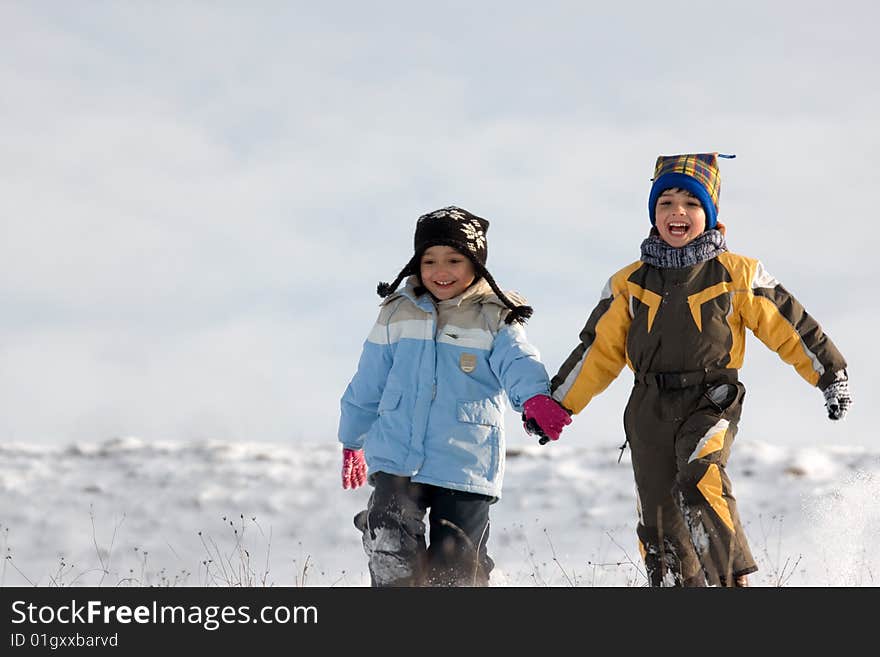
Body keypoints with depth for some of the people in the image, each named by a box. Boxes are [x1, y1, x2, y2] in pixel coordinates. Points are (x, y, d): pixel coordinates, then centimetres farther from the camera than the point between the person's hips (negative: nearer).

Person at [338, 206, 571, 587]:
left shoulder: (495, 319, 1)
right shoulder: (399, 313, 9)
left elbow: (518, 362, -18)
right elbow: (369, 383, 19)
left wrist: (536, 398, -40)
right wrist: (352, 440, 25)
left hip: (466, 466, -1)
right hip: (397, 459, 1)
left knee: (454, 569, 5)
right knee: (391, 554, -19)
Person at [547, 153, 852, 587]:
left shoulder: (737, 275, 4)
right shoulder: (629, 285, 11)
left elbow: (788, 328, 8)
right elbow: (599, 352, 16)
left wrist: (832, 376, 7)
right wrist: (558, 404, 11)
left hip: (710, 404, -4)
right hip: (650, 410, 4)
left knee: (700, 477, -32)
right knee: (661, 529, 0)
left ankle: (733, 579, -27)